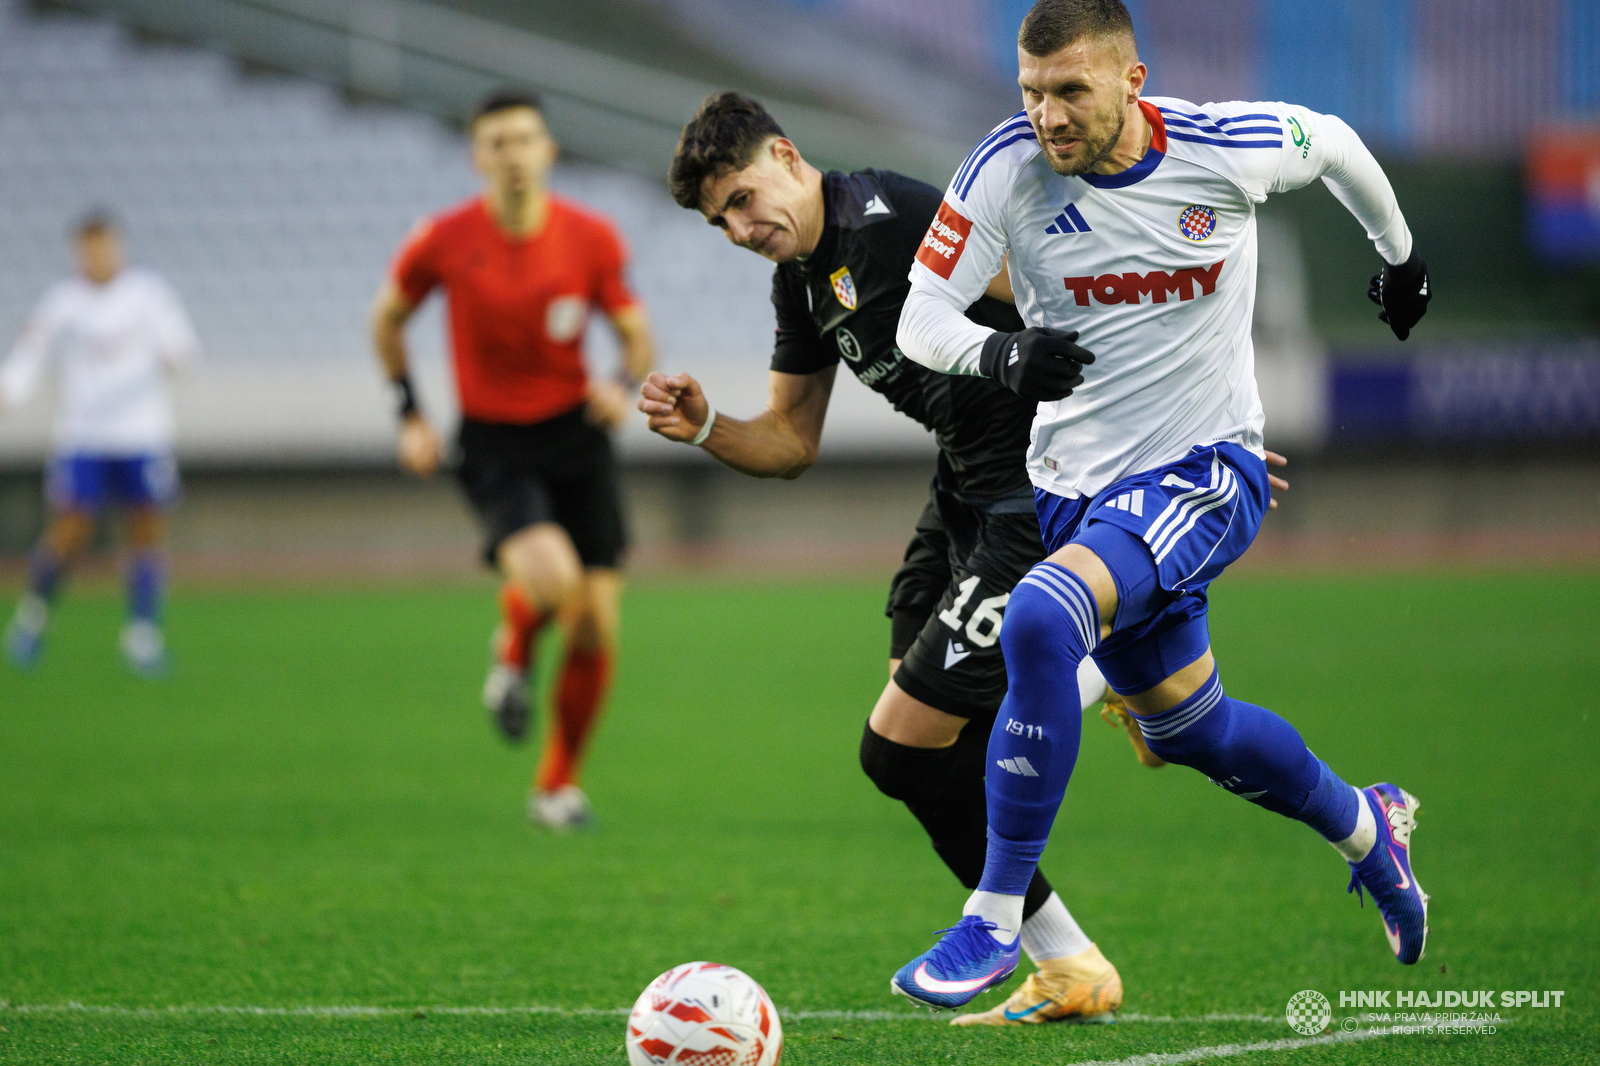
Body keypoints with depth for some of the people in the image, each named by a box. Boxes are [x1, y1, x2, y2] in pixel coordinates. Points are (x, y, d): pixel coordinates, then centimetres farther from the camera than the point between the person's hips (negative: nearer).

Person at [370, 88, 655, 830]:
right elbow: (387, 317, 9)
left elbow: (636, 332, 7)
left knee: (597, 626, -3)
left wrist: (624, 385, -15)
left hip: (576, 435, 2)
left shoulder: (592, 239, -5)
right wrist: (410, 414, 4)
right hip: (495, 445, -2)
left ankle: (558, 784, 18)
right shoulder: (444, 241, -8)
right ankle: (512, 653, 8)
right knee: (550, 579, -30)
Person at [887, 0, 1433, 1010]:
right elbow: (919, 318, -13)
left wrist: (1401, 252, 24)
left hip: (1204, 472, -4)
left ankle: (995, 922, -22)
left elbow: (1335, 142, 6)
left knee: (1040, 620, -30)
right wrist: (1002, 353, -35)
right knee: (1194, 729, 19)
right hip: (1079, 483, 4)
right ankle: (1367, 825, 50)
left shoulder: (1225, 149, -16)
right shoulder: (1005, 169, -14)